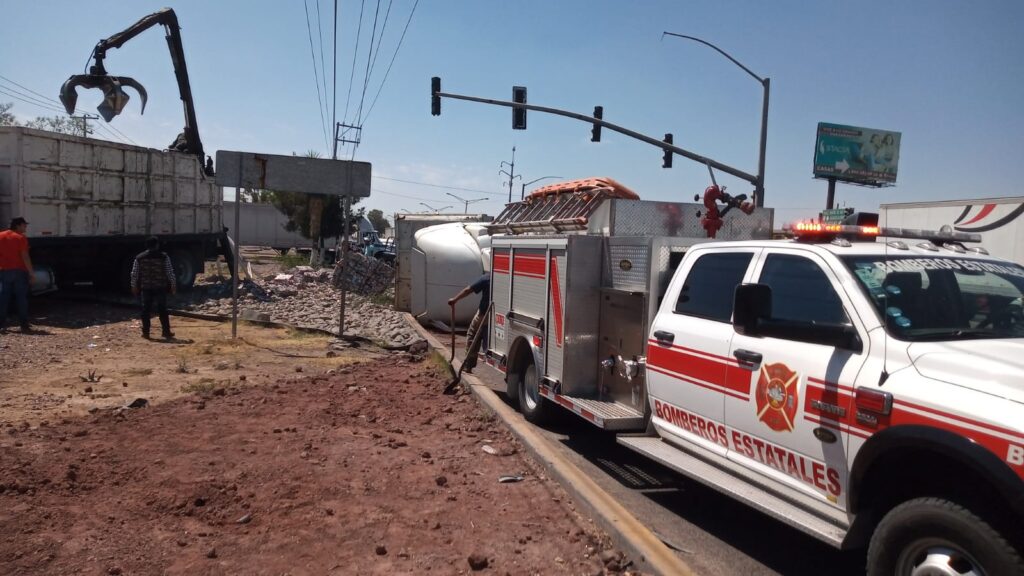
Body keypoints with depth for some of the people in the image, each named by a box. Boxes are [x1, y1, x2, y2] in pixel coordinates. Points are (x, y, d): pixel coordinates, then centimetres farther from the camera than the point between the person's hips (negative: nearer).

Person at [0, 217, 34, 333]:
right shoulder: (21, 238, -7)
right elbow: (25, 257, -13)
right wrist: (30, 273, -10)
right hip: (19, 271, -4)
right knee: (21, 298, -1)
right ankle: (24, 325, -3)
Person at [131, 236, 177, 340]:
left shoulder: (139, 258, 2)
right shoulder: (164, 257, -5)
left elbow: (134, 274, 4)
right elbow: (170, 272, -6)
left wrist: (134, 286, 14)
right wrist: (173, 285, 2)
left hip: (146, 288, 2)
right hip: (160, 287, -1)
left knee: (146, 310, 8)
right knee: (162, 310, 4)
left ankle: (146, 332, 9)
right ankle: (166, 332, 4)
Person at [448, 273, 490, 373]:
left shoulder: (486, 278, -12)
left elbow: (468, 290, -9)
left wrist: (454, 299, 0)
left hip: (483, 314, -3)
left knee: (472, 336, 11)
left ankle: (468, 366, 7)